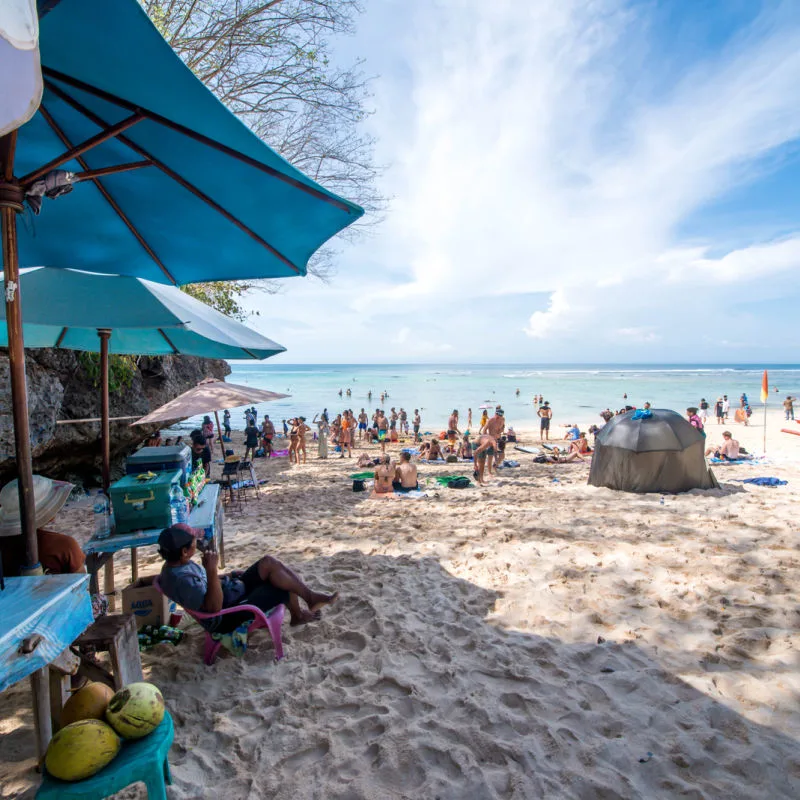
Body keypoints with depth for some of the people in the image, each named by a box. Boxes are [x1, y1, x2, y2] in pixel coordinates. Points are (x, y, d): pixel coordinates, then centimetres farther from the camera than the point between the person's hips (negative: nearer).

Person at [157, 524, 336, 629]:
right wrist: (211, 570, -41)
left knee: (268, 562, -3)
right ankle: (298, 615, 18)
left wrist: (226, 576, 12)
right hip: (227, 618, -10)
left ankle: (309, 594, 8)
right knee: (286, 588, -13)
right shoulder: (180, 579, -32)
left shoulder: (176, 563, 0)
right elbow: (214, 607, -34)